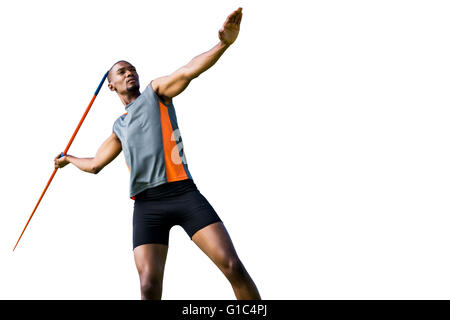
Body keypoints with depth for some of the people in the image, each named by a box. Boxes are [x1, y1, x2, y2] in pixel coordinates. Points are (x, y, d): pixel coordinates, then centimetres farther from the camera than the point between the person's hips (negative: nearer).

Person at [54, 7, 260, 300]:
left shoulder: (156, 92, 15)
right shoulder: (119, 127, 27)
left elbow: (188, 71, -5)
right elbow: (95, 165, 39)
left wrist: (224, 43, -22)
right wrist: (69, 159, 57)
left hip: (184, 193, -3)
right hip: (147, 205, 3)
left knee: (233, 266, -17)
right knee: (150, 286, -14)